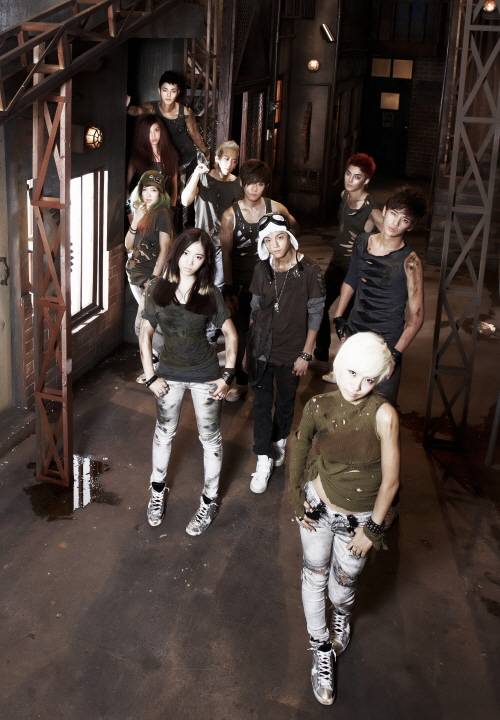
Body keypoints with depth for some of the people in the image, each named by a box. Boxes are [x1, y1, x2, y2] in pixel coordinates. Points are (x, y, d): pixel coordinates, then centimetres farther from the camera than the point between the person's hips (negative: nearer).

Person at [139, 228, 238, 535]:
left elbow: (231, 334, -5)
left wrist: (228, 375, -10)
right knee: (164, 432, 19)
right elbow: (146, 332, -2)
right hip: (170, 373, 2)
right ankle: (158, 488, 41)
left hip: (205, 375, -2)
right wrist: (150, 376, -6)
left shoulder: (210, 293, -12)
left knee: (210, 437, 10)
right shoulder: (159, 289, -8)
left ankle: (210, 500, 27)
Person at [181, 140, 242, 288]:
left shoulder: (237, 184, 1)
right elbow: (185, 201, -16)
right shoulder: (202, 177, -3)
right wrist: (196, 174, -23)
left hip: (224, 242, 1)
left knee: (219, 286, 2)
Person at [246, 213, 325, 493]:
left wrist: (306, 355, -10)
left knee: (285, 401, 17)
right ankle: (264, 460, 10)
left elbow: (315, 316, -10)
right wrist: (249, 347, 8)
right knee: (262, 403, 3)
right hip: (262, 350, 2)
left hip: (291, 352, -2)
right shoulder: (262, 270, -4)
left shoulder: (309, 272, -15)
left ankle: (279, 442, 42)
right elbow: (255, 309, 6)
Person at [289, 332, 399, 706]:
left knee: (343, 582, 19)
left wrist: (373, 529, -12)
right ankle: (322, 651, 40)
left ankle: (342, 615, 57)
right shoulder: (318, 406, -19)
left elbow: (390, 479, -20)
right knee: (315, 576, 15)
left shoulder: (384, 415, -28)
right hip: (318, 506, 1)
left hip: (360, 517, -1)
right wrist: (297, 498, 3)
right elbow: (299, 448, 1)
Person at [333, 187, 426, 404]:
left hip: (386, 344, -5)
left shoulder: (409, 261, -16)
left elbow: (415, 315, -14)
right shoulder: (362, 241, 0)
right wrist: (338, 316, 15)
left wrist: (396, 352, -19)